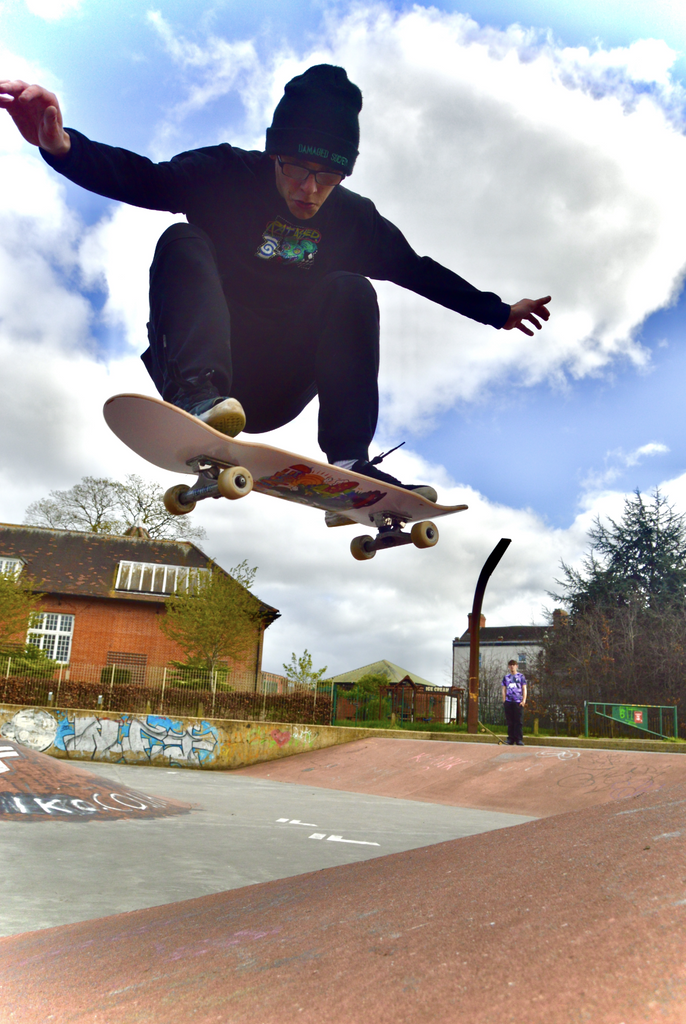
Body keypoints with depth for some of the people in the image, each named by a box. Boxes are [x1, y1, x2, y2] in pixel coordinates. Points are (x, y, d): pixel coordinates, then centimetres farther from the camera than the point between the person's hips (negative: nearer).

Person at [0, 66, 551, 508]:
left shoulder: (354, 219, 4)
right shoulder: (227, 177, -6)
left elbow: (420, 270, 14)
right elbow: (139, 178, -21)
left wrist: (498, 311, 18)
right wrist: (61, 144, -40)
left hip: (273, 394, 3)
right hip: (193, 370, -2)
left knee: (351, 291, -17)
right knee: (184, 241, -22)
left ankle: (350, 467, -28)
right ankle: (198, 394, -46)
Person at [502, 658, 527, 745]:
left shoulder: (521, 676, 9)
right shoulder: (506, 677, 15)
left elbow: (524, 689, 7)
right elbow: (504, 690, 15)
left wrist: (524, 700, -3)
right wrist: (504, 701, 5)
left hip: (518, 702, -2)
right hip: (508, 702, 2)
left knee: (519, 721, -5)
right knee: (510, 722, 3)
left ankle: (519, 739, -2)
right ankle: (510, 739, 8)